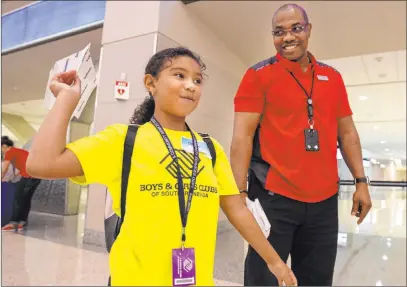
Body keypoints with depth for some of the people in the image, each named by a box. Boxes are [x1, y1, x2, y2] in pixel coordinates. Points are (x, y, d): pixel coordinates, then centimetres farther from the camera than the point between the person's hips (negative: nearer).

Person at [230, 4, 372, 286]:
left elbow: (347, 132, 15)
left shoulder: (332, 77, 11)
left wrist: (361, 182, 9)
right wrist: (239, 192, -15)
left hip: (324, 200, 5)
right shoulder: (258, 75, -3)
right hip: (275, 197, -4)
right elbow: (243, 135, -10)